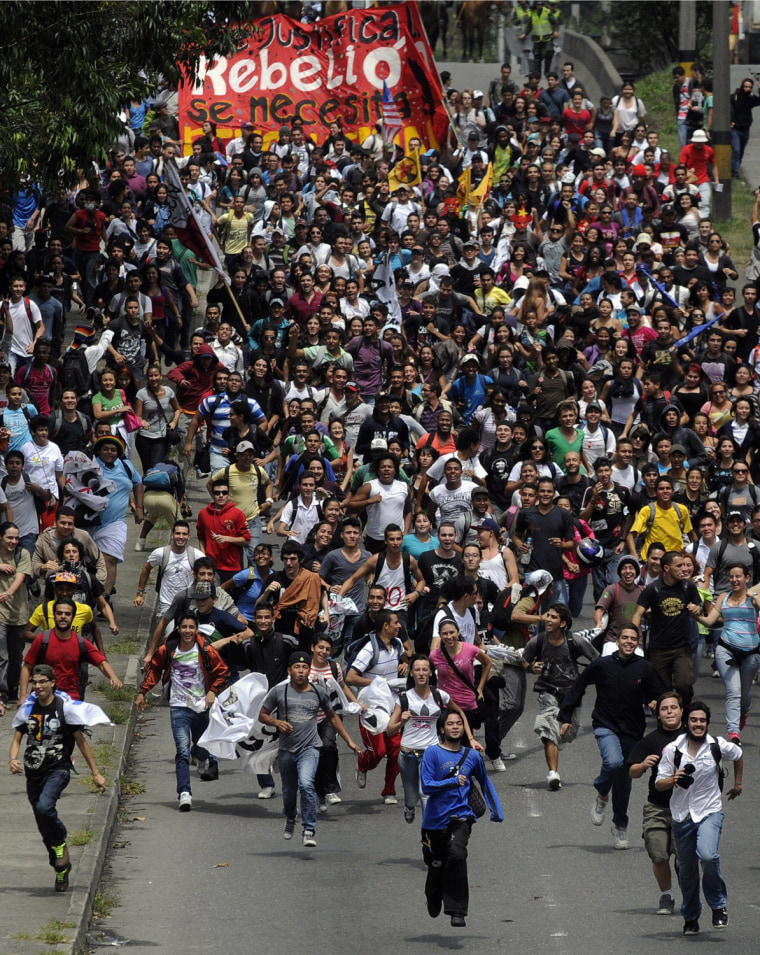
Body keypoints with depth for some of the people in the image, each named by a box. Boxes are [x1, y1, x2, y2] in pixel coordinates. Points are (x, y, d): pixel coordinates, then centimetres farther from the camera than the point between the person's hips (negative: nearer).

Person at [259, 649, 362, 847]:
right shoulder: (279, 691, 1)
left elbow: (332, 717, 18)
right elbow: (262, 714, 8)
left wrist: (349, 741, 17)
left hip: (310, 748, -2)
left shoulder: (318, 693, 4)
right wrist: (277, 722, -14)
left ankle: (309, 830, -20)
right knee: (289, 792, 12)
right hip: (286, 749, 2)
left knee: (306, 784, -24)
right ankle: (290, 819, 46)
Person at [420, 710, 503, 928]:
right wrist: (453, 782, -20)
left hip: (461, 816, 0)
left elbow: (485, 783, 23)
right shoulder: (433, 753, -4)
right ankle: (433, 904, 44)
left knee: (457, 855, -24)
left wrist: (496, 812, 18)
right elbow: (426, 786, -11)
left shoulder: (472, 756, 7)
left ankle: (457, 911, -21)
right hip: (436, 818, 0)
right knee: (436, 865, 14)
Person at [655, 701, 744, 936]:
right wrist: (673, 780, -22)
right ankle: (690, 917, 28)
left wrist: (737, 783, 27)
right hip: (682, 815, 2)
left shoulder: (718, 746, -4)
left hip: (710, 812, -2)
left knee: (708, 855, -26)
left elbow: (738, 755, 19)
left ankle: (718, 906, -6)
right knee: (687, 870, 8)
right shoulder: (673, 749, -5)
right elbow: (659, 784, -1)